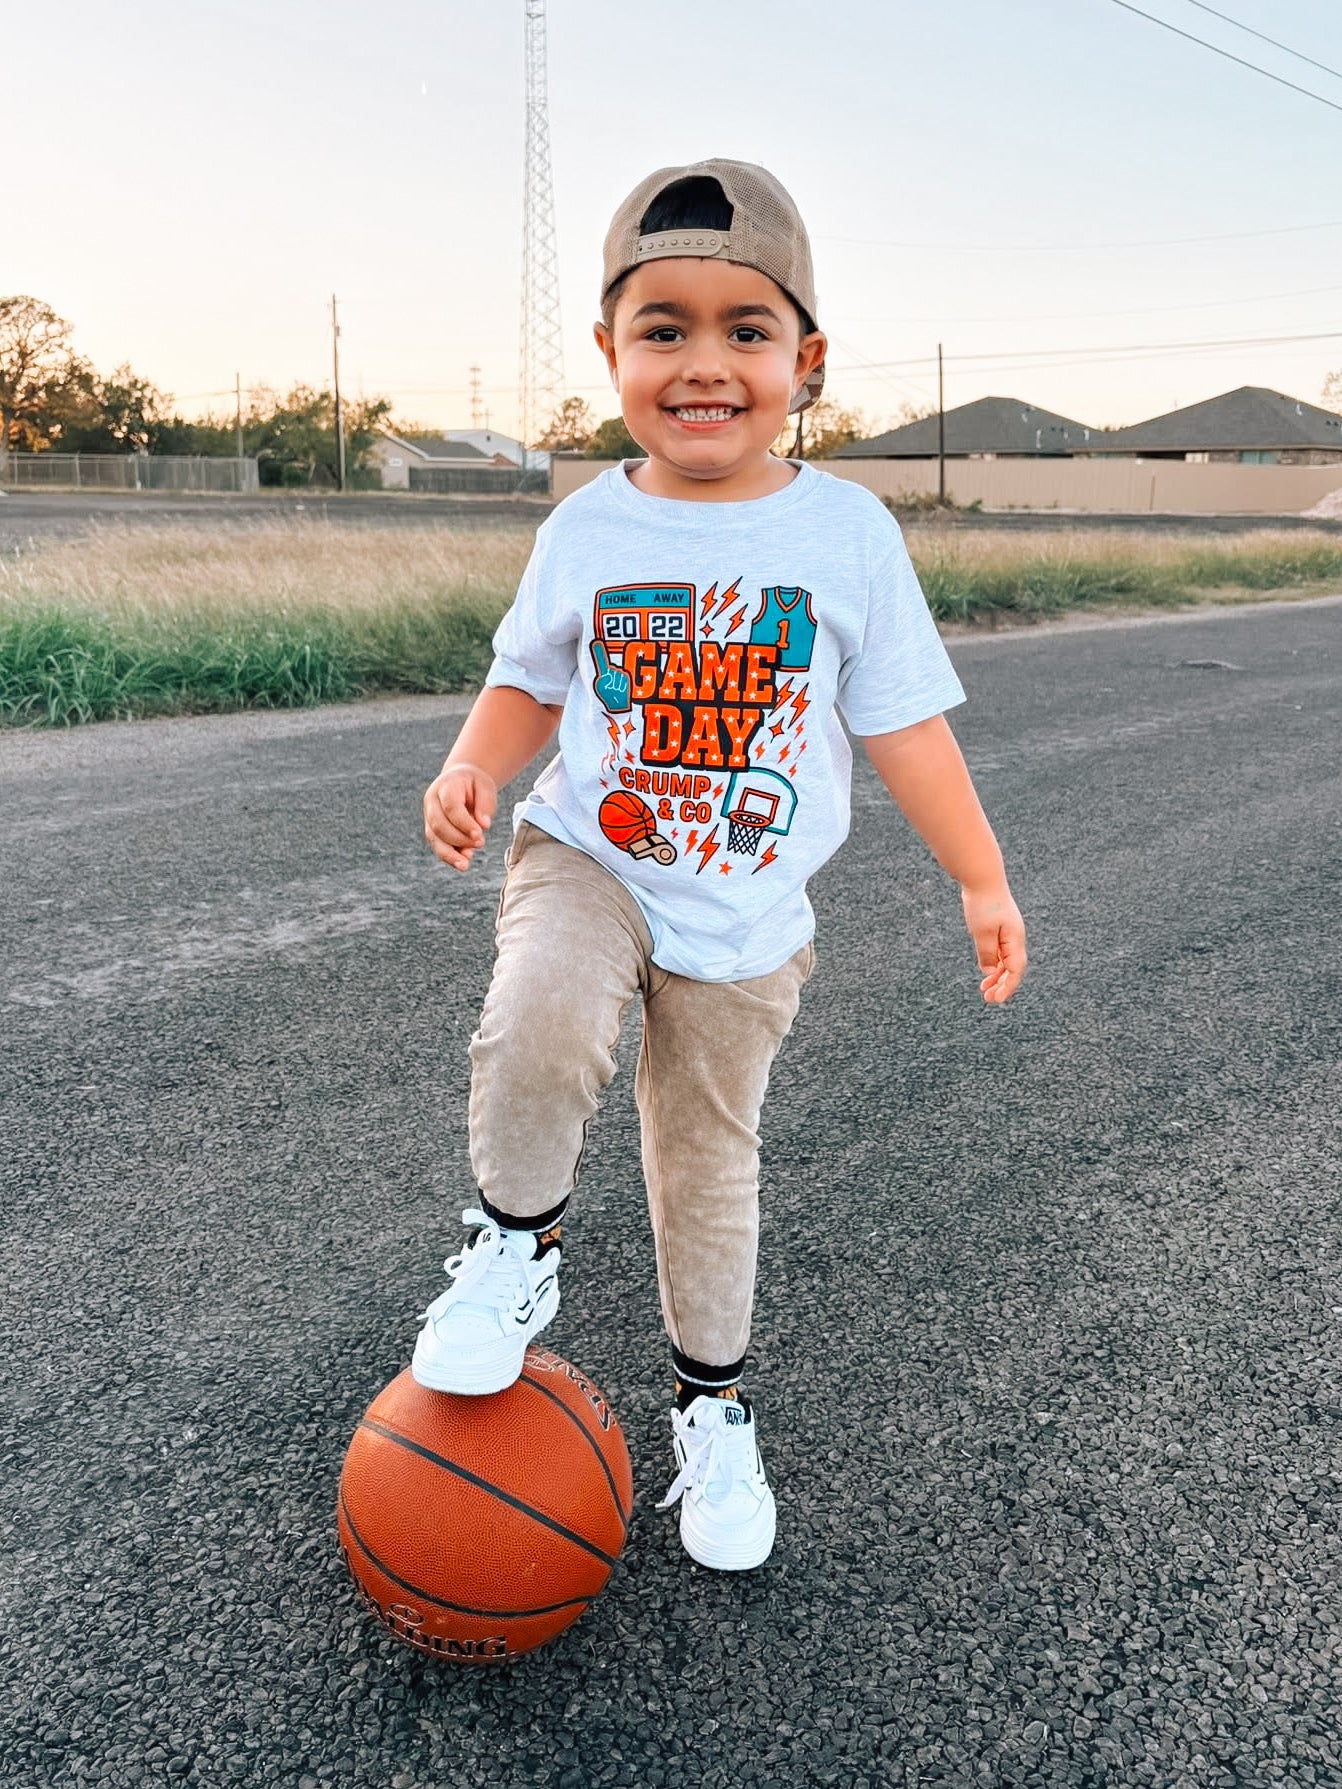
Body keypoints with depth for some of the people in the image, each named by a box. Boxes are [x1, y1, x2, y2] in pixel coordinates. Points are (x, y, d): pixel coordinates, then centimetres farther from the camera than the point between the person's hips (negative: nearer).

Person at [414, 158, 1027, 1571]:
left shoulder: (848, 532, -7)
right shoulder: (588, 530, -4)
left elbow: (902, 722, -1)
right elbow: (530, 680, 8)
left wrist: (982, 881, -1)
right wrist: (477, 763, -13)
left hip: (746, 916, 1)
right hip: (588, 862, 0)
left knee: (710, 1162, 12)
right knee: (537, 1033, -32)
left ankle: (712, 1403, 37)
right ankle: (515, 1242, 1)